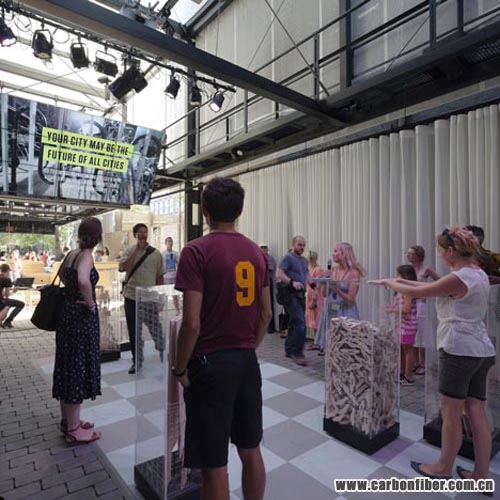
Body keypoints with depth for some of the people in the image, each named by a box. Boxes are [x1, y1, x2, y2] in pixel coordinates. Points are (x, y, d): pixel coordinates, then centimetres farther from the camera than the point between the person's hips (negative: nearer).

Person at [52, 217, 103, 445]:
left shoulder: (71, 254, 7)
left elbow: (62, 275, 26)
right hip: (82, 316, -9)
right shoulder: (86, 256, -17)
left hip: (67, 312, 9)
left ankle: (67, 420, 33)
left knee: (67, 366, 17)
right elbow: (83, 281, -36)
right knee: (79, 367, 1)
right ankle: (74, 430, 14)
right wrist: (90, 303, -21)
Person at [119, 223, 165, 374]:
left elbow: (160, 277, 5)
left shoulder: (155, 253, 1)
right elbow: (122, 268, -17)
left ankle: (164, 357, 26)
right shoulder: (130, 251, 1)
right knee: (134, 331, 11)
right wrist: (137, 250, -17)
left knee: (155, 329, 6)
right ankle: (136, 361, 27)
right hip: (132, 297, 1)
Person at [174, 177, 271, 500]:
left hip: (211, 363, -6)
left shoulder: (197, 251, -15)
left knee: (214, 464, 11)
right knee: (251, 450, 21)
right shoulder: (257, 252, 3)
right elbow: (266, 314, 8)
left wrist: (180, 368, -4)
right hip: (247, 361, 6)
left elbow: (192, 323, -19)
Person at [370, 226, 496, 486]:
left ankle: (443, 468, 23)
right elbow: (435, 287, 17)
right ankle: (481, 474, 25)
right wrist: (402, 280, 16)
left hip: (459, 350, -9)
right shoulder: (478, 274, 10)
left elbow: (418, 292, -12)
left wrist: (388, 283, 3)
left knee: (451, 414, 6)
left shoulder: (459, 278, -19)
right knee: (477, 413, 14)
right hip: (481, 351, 9)